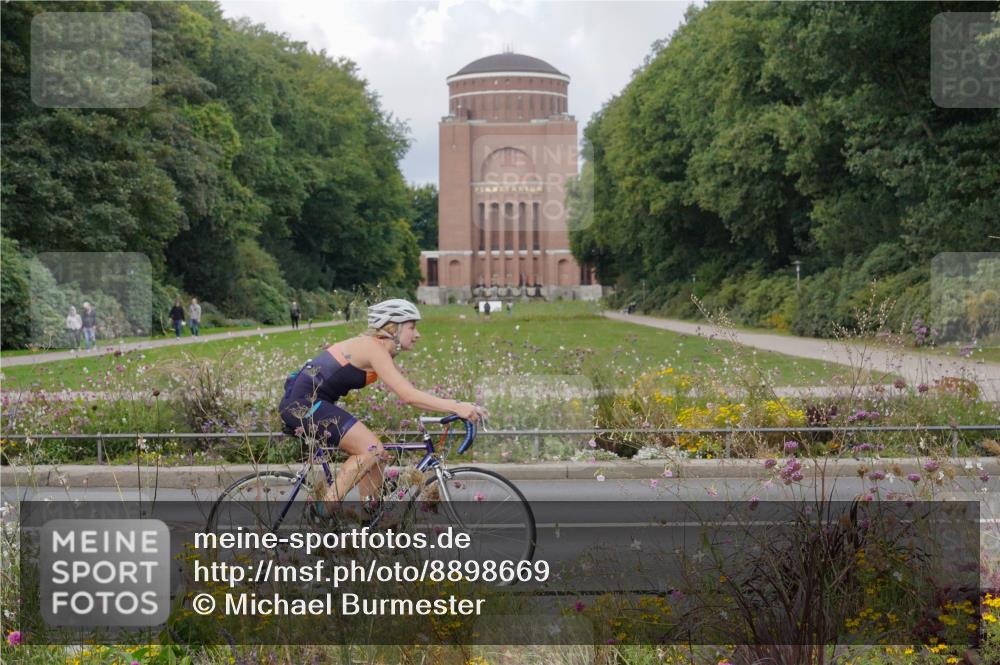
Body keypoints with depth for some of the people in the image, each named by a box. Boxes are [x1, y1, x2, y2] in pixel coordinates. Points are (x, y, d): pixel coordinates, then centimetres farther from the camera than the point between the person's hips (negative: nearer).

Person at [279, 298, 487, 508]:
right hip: (302, 403, -10)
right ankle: (324, 514, -15)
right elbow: (408, 396, -26)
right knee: (371, 450, -17)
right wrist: (456, 407, -29)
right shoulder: (374, 348, -17)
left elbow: (411, 392, 13)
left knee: (374, 454, 9)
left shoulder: (383, 352, 13)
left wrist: (456, 407, 5)